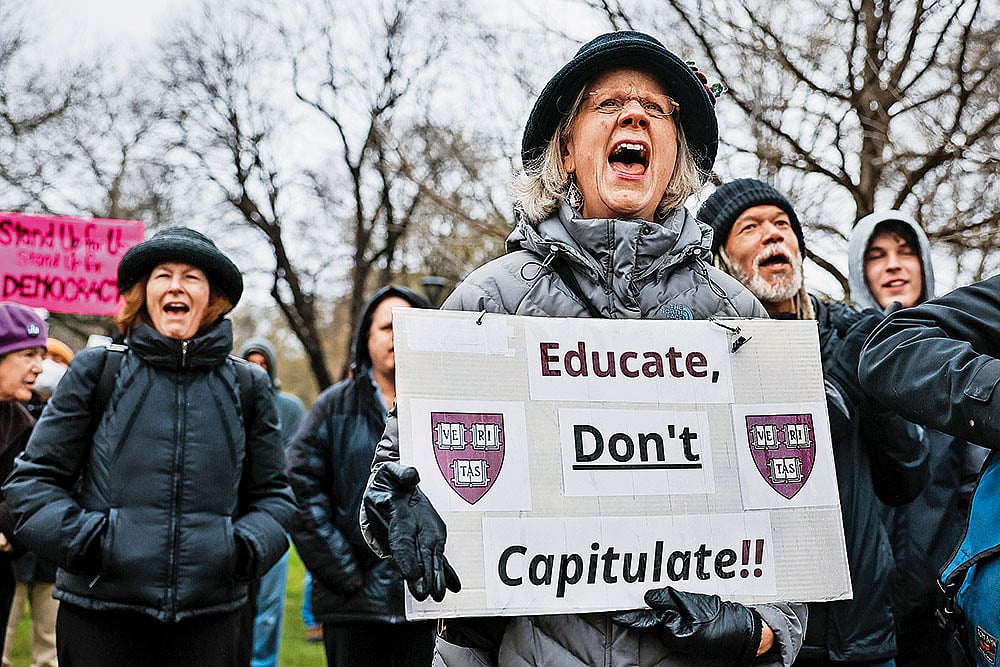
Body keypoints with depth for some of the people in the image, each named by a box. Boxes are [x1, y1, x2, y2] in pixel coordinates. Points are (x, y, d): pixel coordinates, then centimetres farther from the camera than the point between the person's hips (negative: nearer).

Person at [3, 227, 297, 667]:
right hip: (99, 615, -1)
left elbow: (272, 495, 13)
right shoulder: (97, 371, 3)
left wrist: (245, 548, -5)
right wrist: (82, 540, -11)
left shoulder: (247, 386, 8)